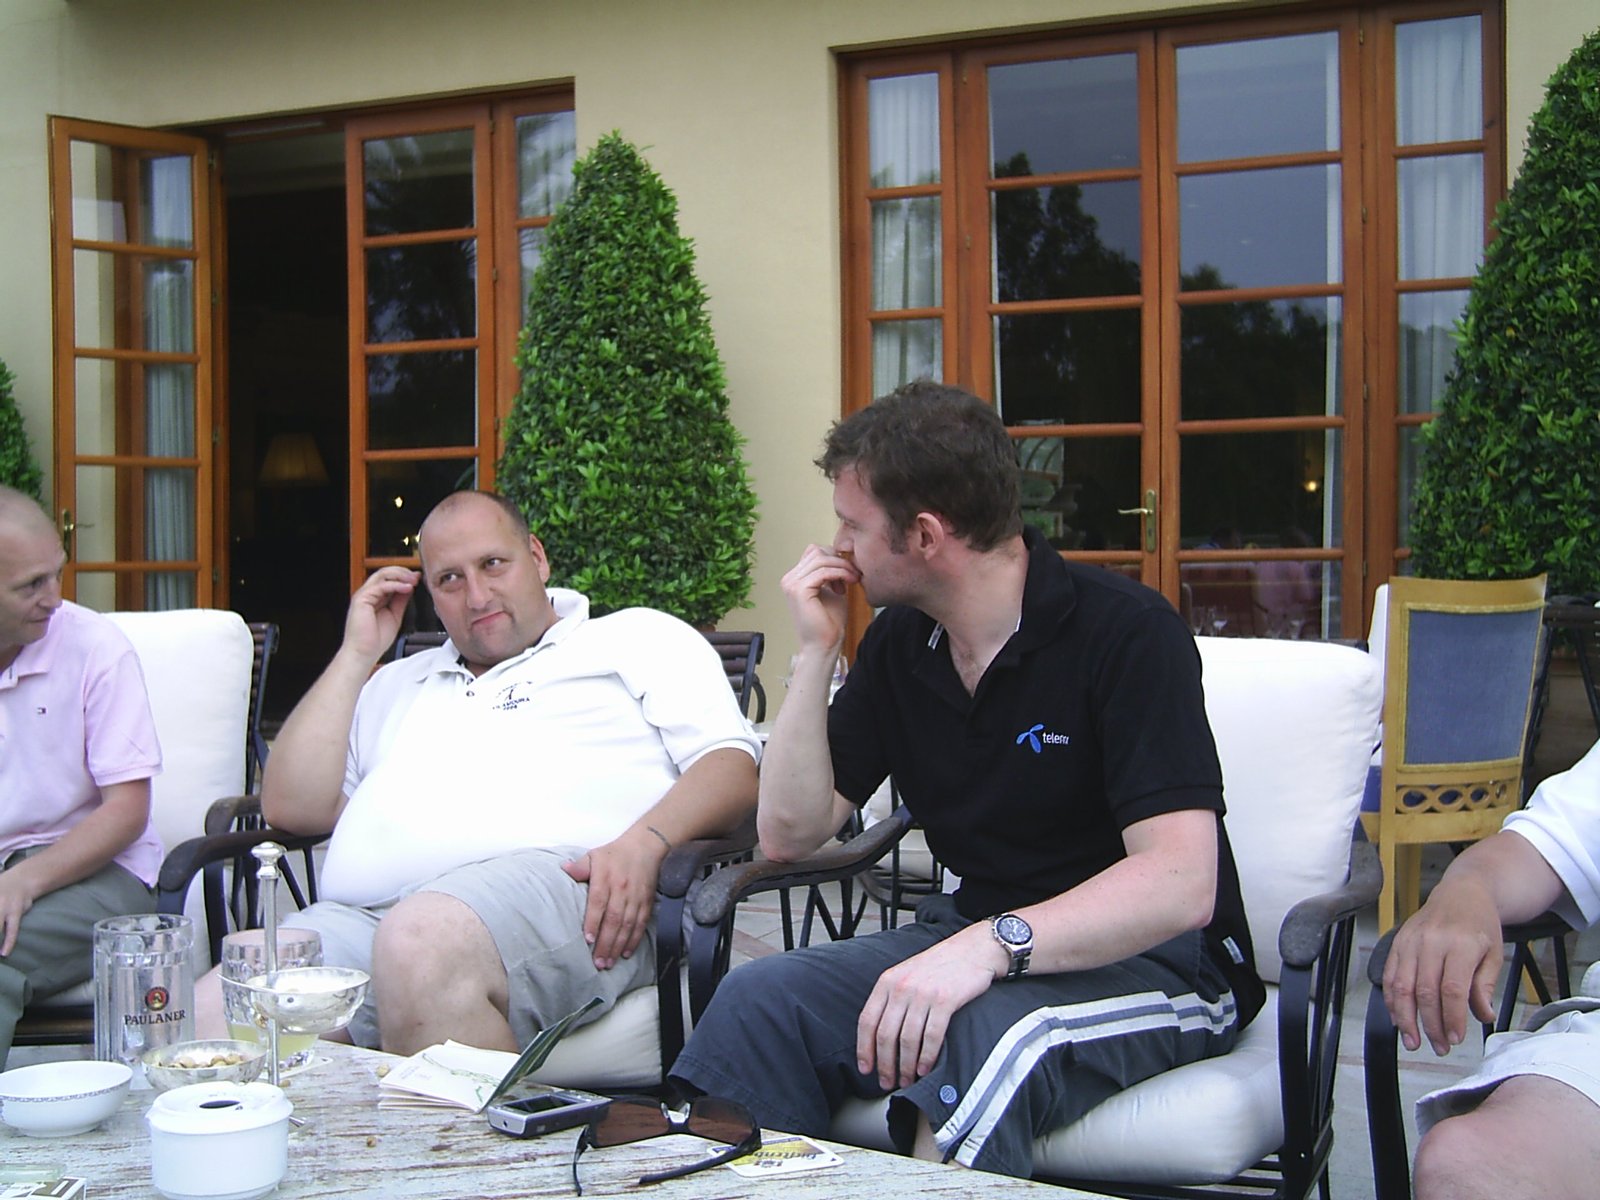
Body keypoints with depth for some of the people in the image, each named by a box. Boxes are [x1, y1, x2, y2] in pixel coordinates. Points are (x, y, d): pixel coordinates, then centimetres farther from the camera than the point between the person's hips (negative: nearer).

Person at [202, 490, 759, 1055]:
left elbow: (733, 767, 7)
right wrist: (356, 654, 25)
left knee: (422, 943, -40)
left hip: (551, 886, -3)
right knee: (208, 1023, -27)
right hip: (355, 918, 4)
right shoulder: (401, 684, 36)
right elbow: (293, 807, 26)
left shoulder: (642, 639, 23)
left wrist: (643, 844, -14)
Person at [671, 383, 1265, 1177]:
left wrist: (994, 946, -40)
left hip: (1152, 960, -6)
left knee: (988, 1032, -38)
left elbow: (1180, 884, -26)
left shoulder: (1127, 633, -15)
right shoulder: (899, 643, 6)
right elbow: (788, 834, 7)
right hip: (977, 945, 6)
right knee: (763, 1000, -21)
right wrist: (815, 652, -2)